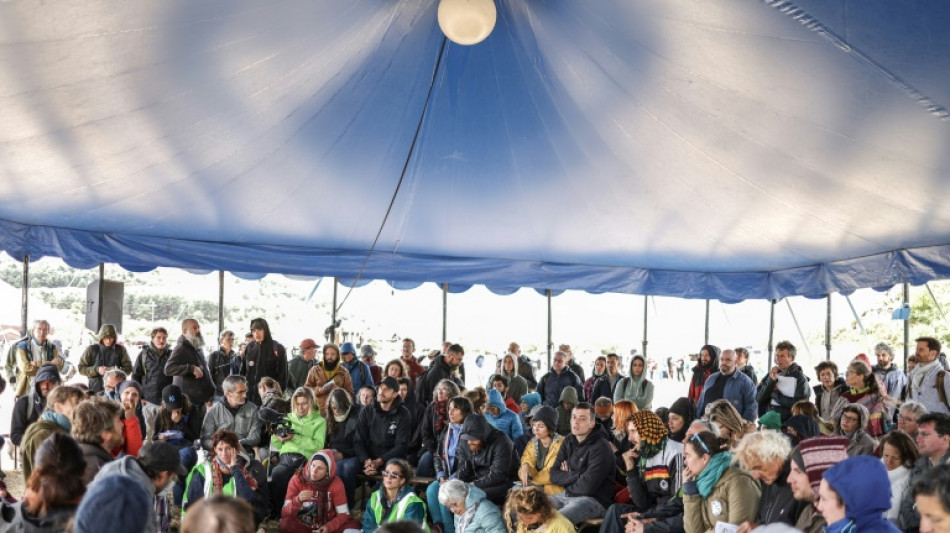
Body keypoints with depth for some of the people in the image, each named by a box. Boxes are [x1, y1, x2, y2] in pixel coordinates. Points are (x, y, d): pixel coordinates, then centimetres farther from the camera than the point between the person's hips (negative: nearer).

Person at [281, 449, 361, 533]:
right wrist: (298, 500, -35)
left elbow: (344, 514, -9)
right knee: (286, 523, -33)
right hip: (302, 526, 0)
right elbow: (285, 513, -15)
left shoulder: (335, 483, -10)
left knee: (353, 525, -25)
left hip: (326, 526, 0)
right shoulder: (297, 479, -11)